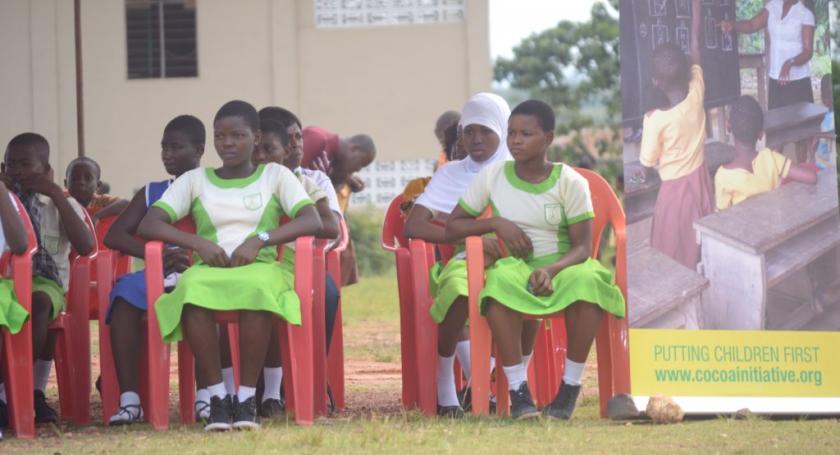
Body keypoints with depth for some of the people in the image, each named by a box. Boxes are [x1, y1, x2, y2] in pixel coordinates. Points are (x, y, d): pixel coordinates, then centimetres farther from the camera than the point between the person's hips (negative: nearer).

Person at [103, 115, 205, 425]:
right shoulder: (151, 193, 17)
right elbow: (114, 235, 6)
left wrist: (196, 259, -20)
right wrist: (158, 256, -12)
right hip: (158, 276, 3)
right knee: (126, 291, -31)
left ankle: (206, 393, -36)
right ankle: (129, 399, -37)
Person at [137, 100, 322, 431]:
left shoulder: (275, 175, 15)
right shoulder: (194, 181, 18)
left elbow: (312, 221, 0)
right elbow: (147, 225, 7)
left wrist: (260, 239, -15)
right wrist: (199, 242, -10)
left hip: (259, 267, -1)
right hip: (209, 268, 1)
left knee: (258, 287, -41)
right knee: (192, 289, -38)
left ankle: (246, 396, -33)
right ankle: (216, 394, -31)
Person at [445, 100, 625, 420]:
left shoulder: (570, 182, -3)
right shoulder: (492, 177, 2)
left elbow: (582, 246, -7)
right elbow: (452, 228, 7)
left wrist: (551, 270, -27)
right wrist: (496, 223, -12)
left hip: (562, 265, -1)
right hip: (516, 267, 1)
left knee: (587, 281, -37)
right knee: (499, 280, -37)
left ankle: (570, 386, -23)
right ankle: (518, 390, -32)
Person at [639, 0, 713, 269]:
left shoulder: (657, 119, -28)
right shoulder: (697, 93, -16)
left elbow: (648, 161, -14)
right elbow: (696, 44, -6)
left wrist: (646, 125, -1)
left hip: (676, 188, -5)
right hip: (700, 180, 5)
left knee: (674, 260, 10)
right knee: (702, 244, 22)